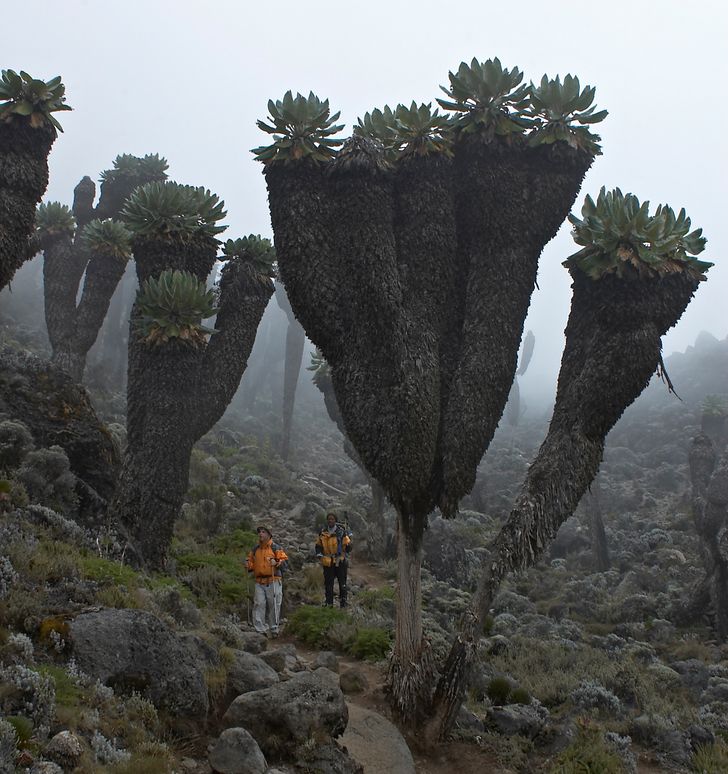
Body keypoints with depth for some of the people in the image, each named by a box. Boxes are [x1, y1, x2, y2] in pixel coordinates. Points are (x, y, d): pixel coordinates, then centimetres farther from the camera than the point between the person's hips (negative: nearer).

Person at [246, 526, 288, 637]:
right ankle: (260, 629, -1)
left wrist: (276, 563, -24)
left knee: (274, 605, 0)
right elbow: (251, 563, 26)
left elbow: (285, 562, -5)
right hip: (259, 583, 4)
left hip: (273, 582, -4)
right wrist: (248, 565, 4)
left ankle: (274, 629, 13)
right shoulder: (255, 550, 16)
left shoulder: (276, 548, 1)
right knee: (259, 604, -5)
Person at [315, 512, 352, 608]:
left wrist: (344, 556, -3)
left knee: (342, 583, 2)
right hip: (327, 562, 2)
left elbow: (348, 545, 1)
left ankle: (343, 602, 11)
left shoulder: (341, 532, -5)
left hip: (340, 561, -2)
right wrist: (320, 556, 2)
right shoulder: (322, 532, 5)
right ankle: (329, 603, 12)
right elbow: (318, 546, 13)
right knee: (328, 583, 5)